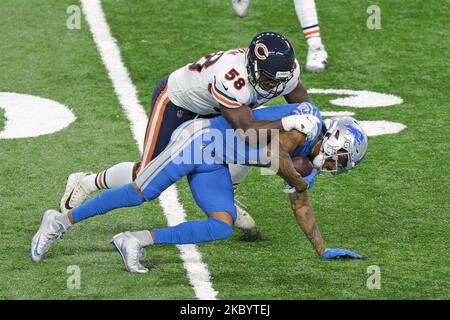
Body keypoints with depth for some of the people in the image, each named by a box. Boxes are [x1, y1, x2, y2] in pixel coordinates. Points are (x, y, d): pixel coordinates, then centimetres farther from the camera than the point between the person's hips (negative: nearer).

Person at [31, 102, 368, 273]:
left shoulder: (307, 162, 10)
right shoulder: (310, 123, -17)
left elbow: (301, 206, 20)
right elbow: (272, 152, -27)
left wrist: (322, 249, 21)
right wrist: (297, 180, -11)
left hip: (214, 166, 8)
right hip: (201, 138, -8)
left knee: (223, 227, -8)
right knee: (138, 194, -5)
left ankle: (138, 241, -7)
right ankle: (61, 222, 9)